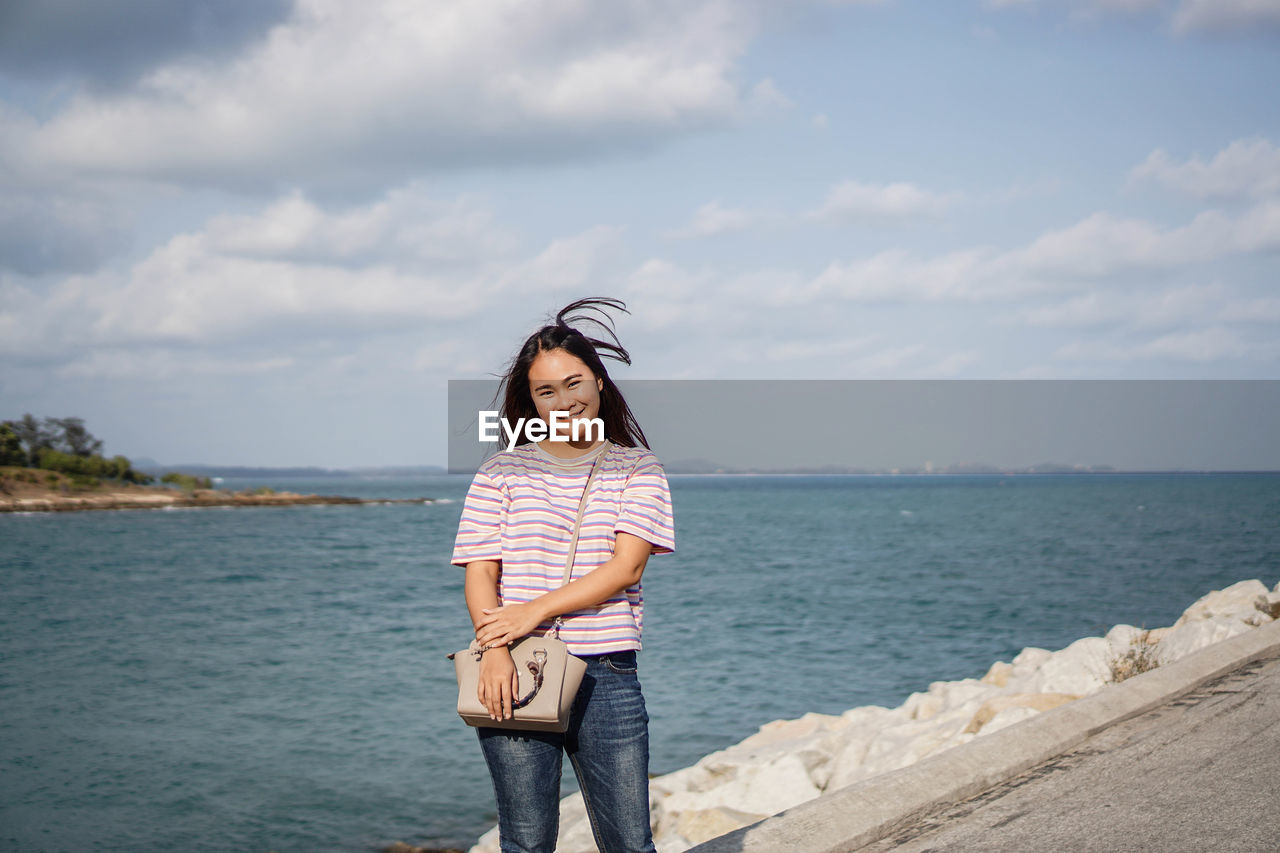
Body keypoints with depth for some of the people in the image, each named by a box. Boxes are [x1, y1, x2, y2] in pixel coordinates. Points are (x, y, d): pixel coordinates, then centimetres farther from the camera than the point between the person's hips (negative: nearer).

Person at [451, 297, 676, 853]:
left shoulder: (637, 469, 10)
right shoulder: (502, 472, 10)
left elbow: (627, 565, -3)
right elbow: (480, 574, 3)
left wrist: (536, 609, -13)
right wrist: (494, 648, -16)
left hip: (607, 676, 0)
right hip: (516, 672, 0)